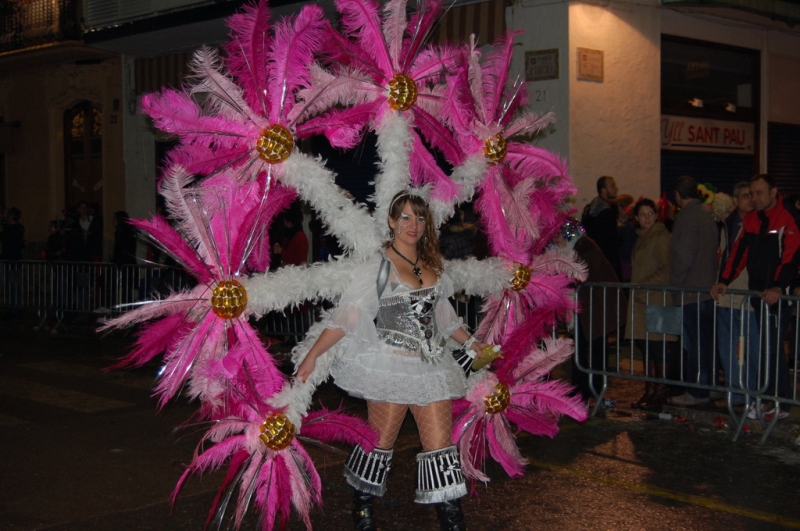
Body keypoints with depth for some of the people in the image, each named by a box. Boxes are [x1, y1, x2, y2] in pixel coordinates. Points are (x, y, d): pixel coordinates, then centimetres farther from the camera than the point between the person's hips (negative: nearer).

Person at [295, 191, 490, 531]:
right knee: (381, 442, 6)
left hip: (431, 367, 5)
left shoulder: (431, 266, 12)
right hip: (391, 367, -5)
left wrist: (469, 343, 30)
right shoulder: (378, 267, -6)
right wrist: (312, 356, -19)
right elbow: (347, 315, -12)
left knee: (440, 445, 4)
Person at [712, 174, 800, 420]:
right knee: (767, 349, 10)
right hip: (756, 292, 7)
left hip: (777, 295, -7)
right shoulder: (750, 220, 13)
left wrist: (778, 287, -29)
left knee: (772, 349, -7)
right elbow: (739, 251, 11)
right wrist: (724, 281, 0)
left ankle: (780, 404, 0)